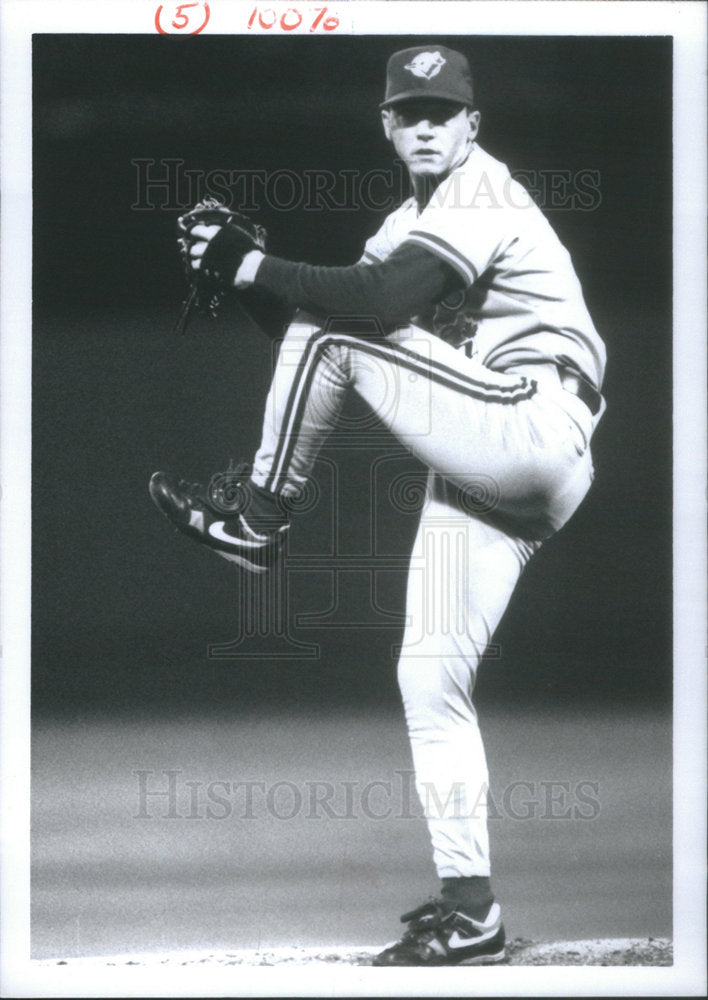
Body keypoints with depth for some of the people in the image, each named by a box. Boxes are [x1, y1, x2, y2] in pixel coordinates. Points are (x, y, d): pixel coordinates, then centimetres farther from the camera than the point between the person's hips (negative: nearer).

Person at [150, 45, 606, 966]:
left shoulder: (482, 194, -7)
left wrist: (249, 265, -20)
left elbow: (380, 301, -22)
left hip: (535, 431, -9)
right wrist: (245, 270, -3)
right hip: (489, 468, 9)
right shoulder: (413, 220, 23)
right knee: (428, 674, 4)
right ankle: (469, 909, 5)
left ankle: (255, 520, -3)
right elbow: (354, 300, 13)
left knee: (331, 333, -13)